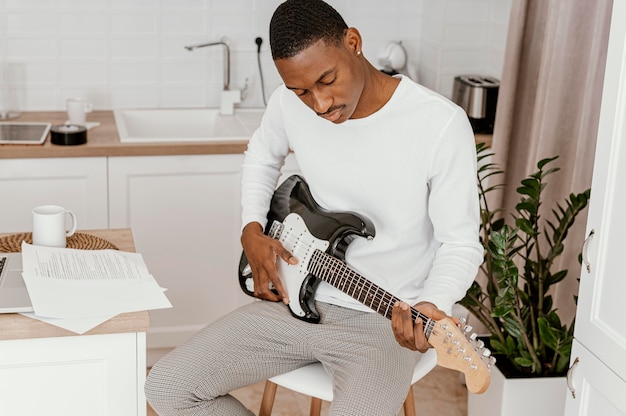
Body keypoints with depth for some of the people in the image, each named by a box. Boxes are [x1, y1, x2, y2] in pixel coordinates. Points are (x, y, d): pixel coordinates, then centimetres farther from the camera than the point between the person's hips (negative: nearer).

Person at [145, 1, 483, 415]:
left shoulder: (440, 124, -20)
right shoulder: (289, 103, -5)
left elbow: (461, 243, -12)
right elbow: (262, 156, 19)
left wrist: (432, 306, -32)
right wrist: (252, 230, 3)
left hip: (384, 322, -4)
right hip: (297, 299, 5)